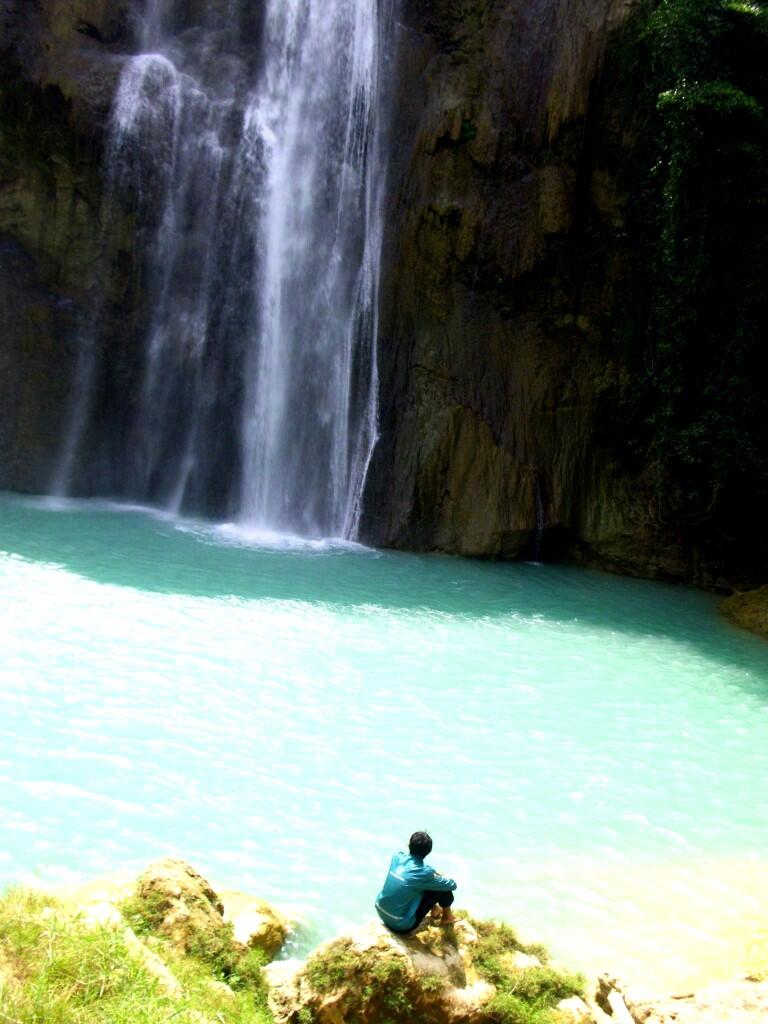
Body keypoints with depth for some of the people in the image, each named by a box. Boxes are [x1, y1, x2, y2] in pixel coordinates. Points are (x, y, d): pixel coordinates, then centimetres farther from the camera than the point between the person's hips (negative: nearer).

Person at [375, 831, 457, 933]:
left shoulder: (398, 857, -7)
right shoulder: (423, 874, -24)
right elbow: (452, 885, -7)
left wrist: (434, 873, 12)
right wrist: (441, 877, 13)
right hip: (401, 925, -7)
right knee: (442, 888, -1)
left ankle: (434, 909, 37)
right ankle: (447, 917, 26)